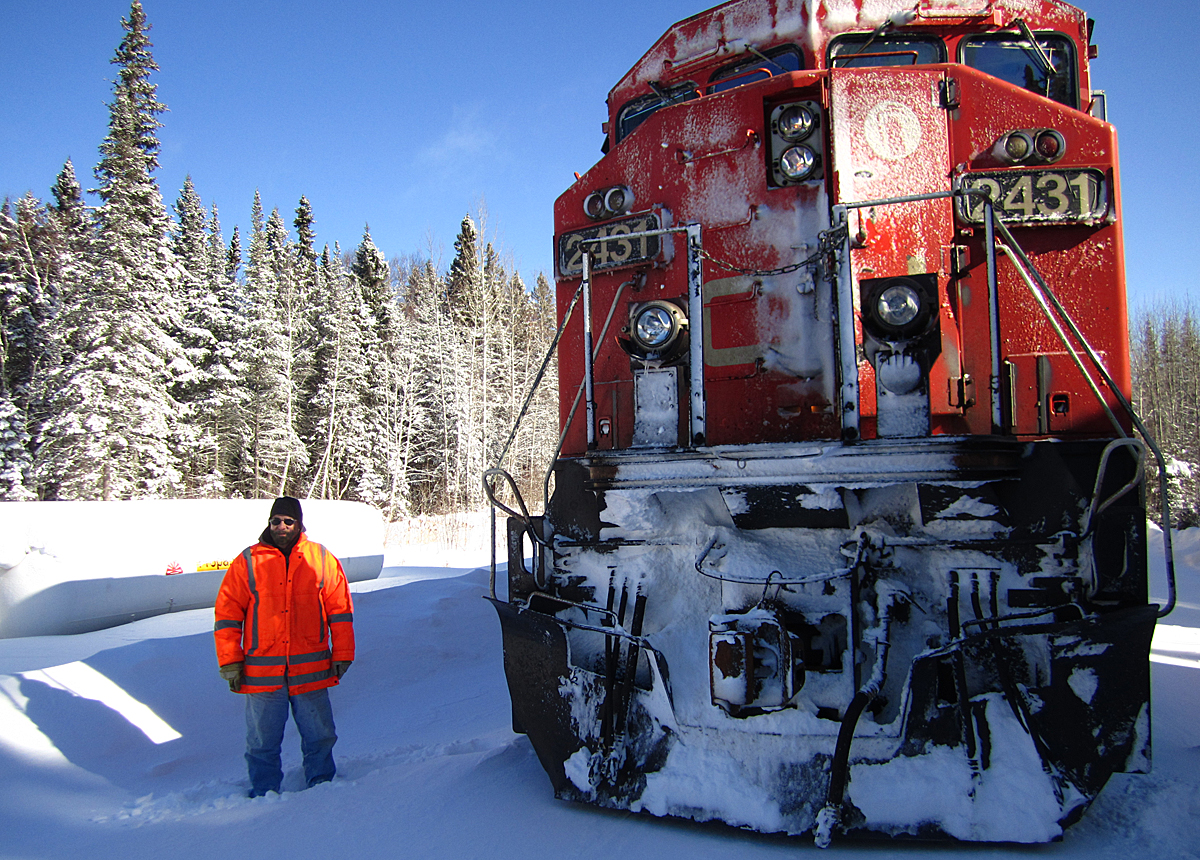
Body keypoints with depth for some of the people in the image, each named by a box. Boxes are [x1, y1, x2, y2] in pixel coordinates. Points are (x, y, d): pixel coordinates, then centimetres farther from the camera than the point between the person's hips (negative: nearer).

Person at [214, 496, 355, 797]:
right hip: (261, 672, 0)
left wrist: (342, 656, 3)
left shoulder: (322, 559, 3)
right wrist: (229, 661, -1)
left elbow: (340, 609, 6)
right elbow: (227, 614, 4)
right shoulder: (247, 562, 2)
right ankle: (264, 795, 26)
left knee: (320, 738, 10)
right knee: (262, 742, 9)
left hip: (311, 669, 1)